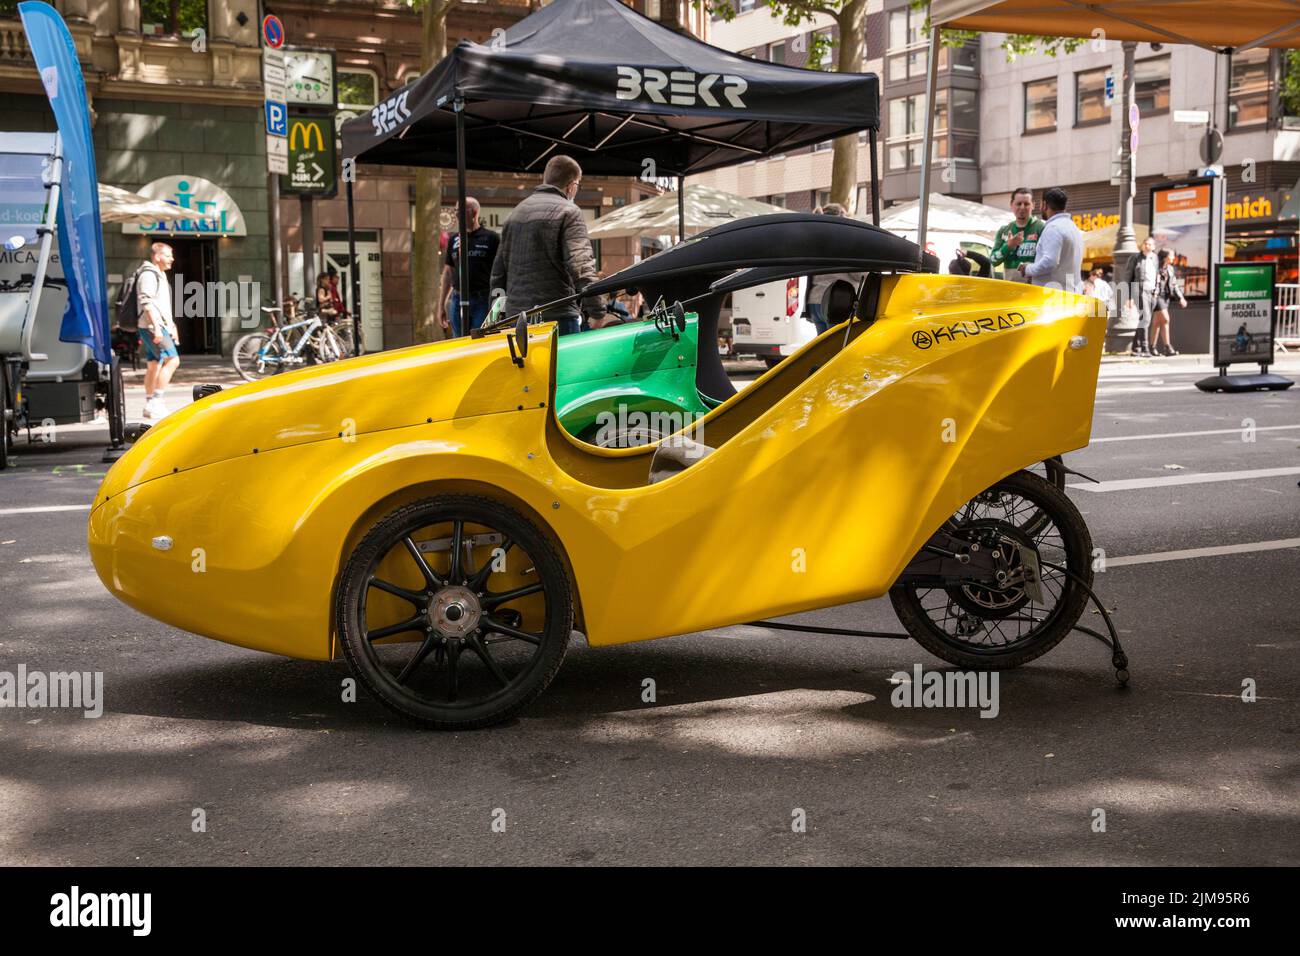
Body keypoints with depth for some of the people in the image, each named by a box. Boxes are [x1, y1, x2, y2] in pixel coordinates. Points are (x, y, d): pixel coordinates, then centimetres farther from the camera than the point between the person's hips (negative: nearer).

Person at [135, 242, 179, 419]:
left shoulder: (160, 275, 22)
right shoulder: (148, 275, -11)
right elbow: (147, 303, -20)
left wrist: (171, 325, 26)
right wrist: (157, 327, -26)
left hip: (160, 327, 10)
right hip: (152, 327, -10)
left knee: (154, 365, 10)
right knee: (172, 360, -18)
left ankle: (150, 405, 14)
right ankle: (157, 401, -20)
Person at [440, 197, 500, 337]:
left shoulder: (491, 238, -1)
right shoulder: (454, 239, 12)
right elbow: (447, 273, 16)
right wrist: (442, 305, 13)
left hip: (483, 301, -4)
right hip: (458, 301, 5)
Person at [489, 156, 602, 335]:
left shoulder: (517, 211, 18)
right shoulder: (568, 212, -6)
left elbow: (499, 268, 22)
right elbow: (580, 266, -17)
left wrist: (498, 311, 27)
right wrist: (597, 312, -17)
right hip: (556, 316, -7)